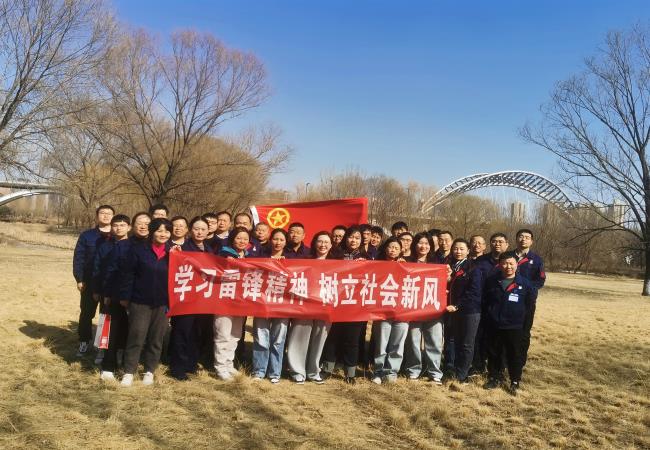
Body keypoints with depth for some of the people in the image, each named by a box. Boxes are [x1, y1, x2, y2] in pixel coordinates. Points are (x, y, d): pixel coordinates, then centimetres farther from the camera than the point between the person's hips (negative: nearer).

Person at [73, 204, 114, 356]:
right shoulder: (86, 235, 2)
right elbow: (78, 258, -1)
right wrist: (79, 279, -8)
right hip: (90, 283, 0)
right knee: (86, 313, 9)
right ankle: (84, 342, 23)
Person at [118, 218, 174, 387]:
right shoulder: (139, 250, -3)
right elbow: (128, 275, -3)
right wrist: (125, 297, -4)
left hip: (163, 303, 3)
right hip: (140, 302, -2)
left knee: (156, 339, 9)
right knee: (136, 337, -2)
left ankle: (149, 371, 22)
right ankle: (128, 372, 9)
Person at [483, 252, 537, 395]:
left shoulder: (524, 283, -7)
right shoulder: (491, 281, -1)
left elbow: (531, 298, 5)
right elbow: (485, 298, 14)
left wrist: (519, 314, 6)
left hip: (514, 327, -2)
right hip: (494, 325, 2)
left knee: (514, 355, 6)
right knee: (493, 354, 12)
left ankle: (515, 382, 20)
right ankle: (494, 378, 26)